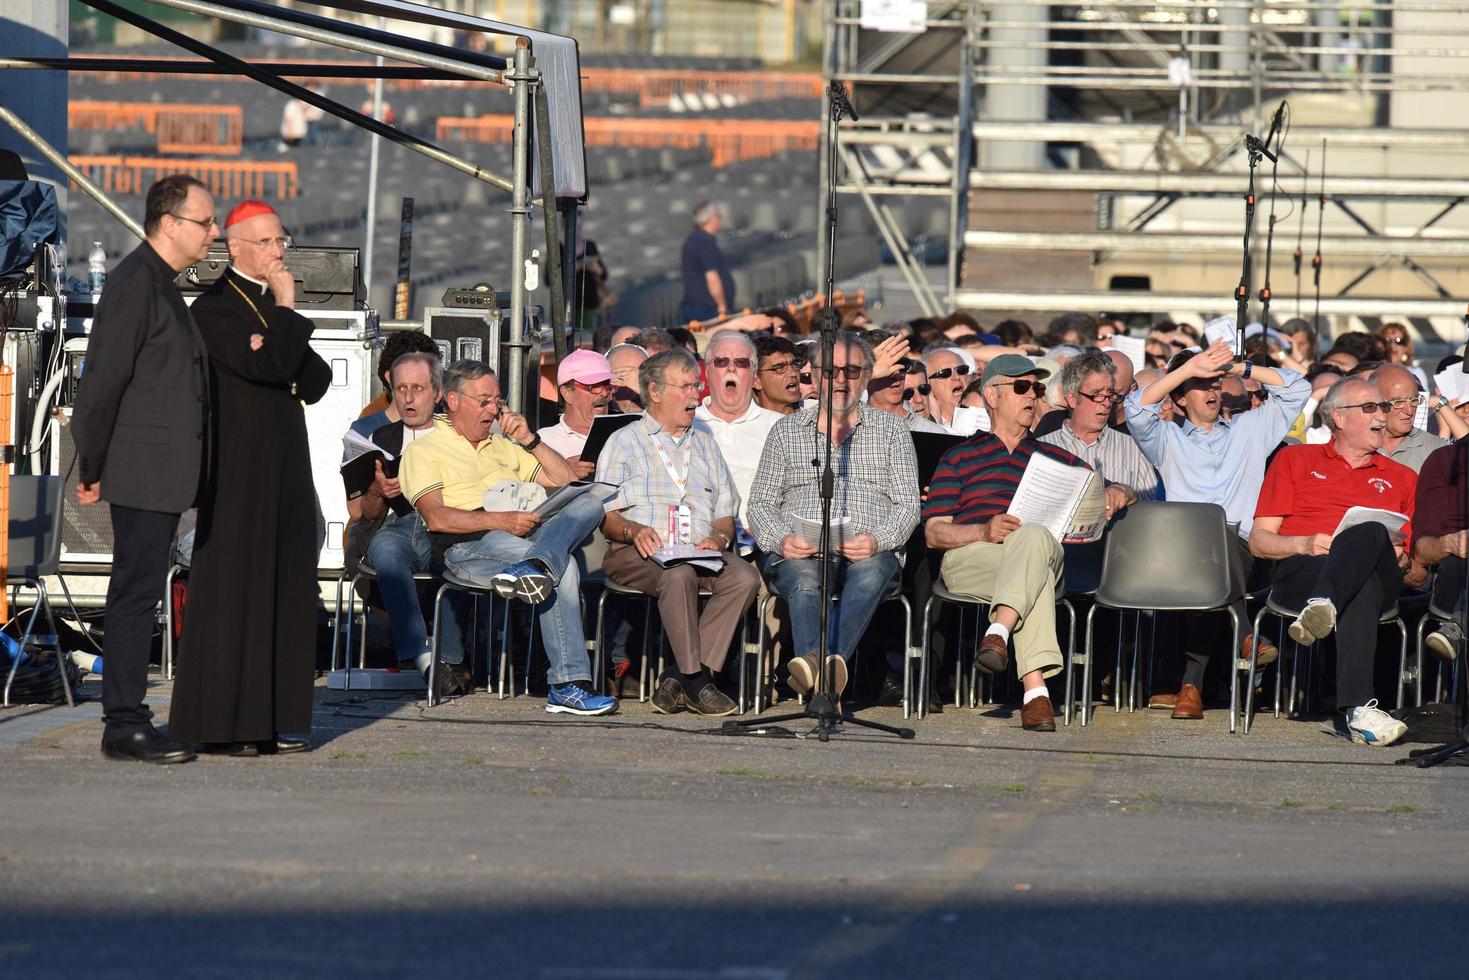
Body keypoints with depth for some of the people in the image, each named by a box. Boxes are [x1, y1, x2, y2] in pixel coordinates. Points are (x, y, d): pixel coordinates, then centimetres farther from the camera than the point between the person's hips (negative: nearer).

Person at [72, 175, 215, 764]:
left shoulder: (161, 285, 18)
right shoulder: (135, 283, -14)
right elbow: (104, 378, -16)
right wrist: (92, 467, -11)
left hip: (164, 470, 10)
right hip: (145, 469, -10)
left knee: (137, 594, 12)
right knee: (135, 594, -8)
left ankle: (126, 721, 16)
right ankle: (125, 727, -7)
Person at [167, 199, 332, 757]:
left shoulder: (273, 304, 17)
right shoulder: (215, 308, -8)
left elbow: (316, 380, 10)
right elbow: (270, 367, -21)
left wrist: (275, 353, -8)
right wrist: (286, 311, -9)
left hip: (284, 467, 8)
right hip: (238, 470, -8)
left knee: (284, 592, 7)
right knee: (233, 589, -7)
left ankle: (273, 722, 11)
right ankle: (222, 726, -6)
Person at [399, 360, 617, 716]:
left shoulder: (502, 447, 33)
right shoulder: (423, 451, 11)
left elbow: (563, 479, 29)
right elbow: (436, 517, -6)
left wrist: (529, 440, 15)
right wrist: (500, 520, -17)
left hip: (528, 535, 6)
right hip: (469, 545, -6)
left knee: (590, 502, -23)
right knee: (564, 569, -33)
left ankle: (534, 567, -46)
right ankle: (567, 685, -41)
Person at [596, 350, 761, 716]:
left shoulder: (705, 444, 27)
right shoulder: (625, 442, 13)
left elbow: (726, 513, 22)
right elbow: (605, 516, 4)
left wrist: (719, 538, -1)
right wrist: (633, 531, -18)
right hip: (637, 555, -4)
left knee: (744, 575, -28)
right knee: (679, 574, -38)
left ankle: (679, 677, -29)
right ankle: (694, 680, -35)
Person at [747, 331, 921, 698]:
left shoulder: (891, 431, 18)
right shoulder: (787, 430, 21)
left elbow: (908, 505, 9)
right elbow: (760, 505, 16)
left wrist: (876, 540, -13)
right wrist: (782, 540, -8)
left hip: (868, 553, 0)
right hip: (799, 553, 0)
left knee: (871, 571, -37)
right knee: (803, 578, -36)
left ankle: (830, 657, -58)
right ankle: (818, 665, -61)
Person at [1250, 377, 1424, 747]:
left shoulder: (1402, 479, 31)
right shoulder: (1295, 460, 26)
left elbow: (1420, 575, 26)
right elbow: (1259, 541, 16)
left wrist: (1402, 562, 1)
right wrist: (1305, 544, -5)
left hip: (1380, 582, 2)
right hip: (1300, 574, -1)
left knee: (1371, 533, -38)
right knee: (1362, 588, -40)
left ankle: (1321, 609, -65)